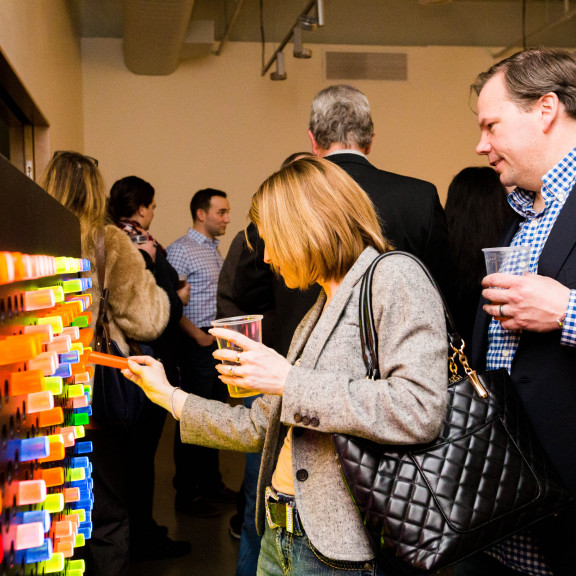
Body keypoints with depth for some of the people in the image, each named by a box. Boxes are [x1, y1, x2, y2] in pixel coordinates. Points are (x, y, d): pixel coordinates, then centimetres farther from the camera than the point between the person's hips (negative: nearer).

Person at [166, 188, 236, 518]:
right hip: (198, 343, -8)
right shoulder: (182, 251, -11)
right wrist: (199, 336, -16)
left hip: (220, 342, 8)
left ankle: (212, 483, 27)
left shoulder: (215, 249, 16)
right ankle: (187, 493, 11)